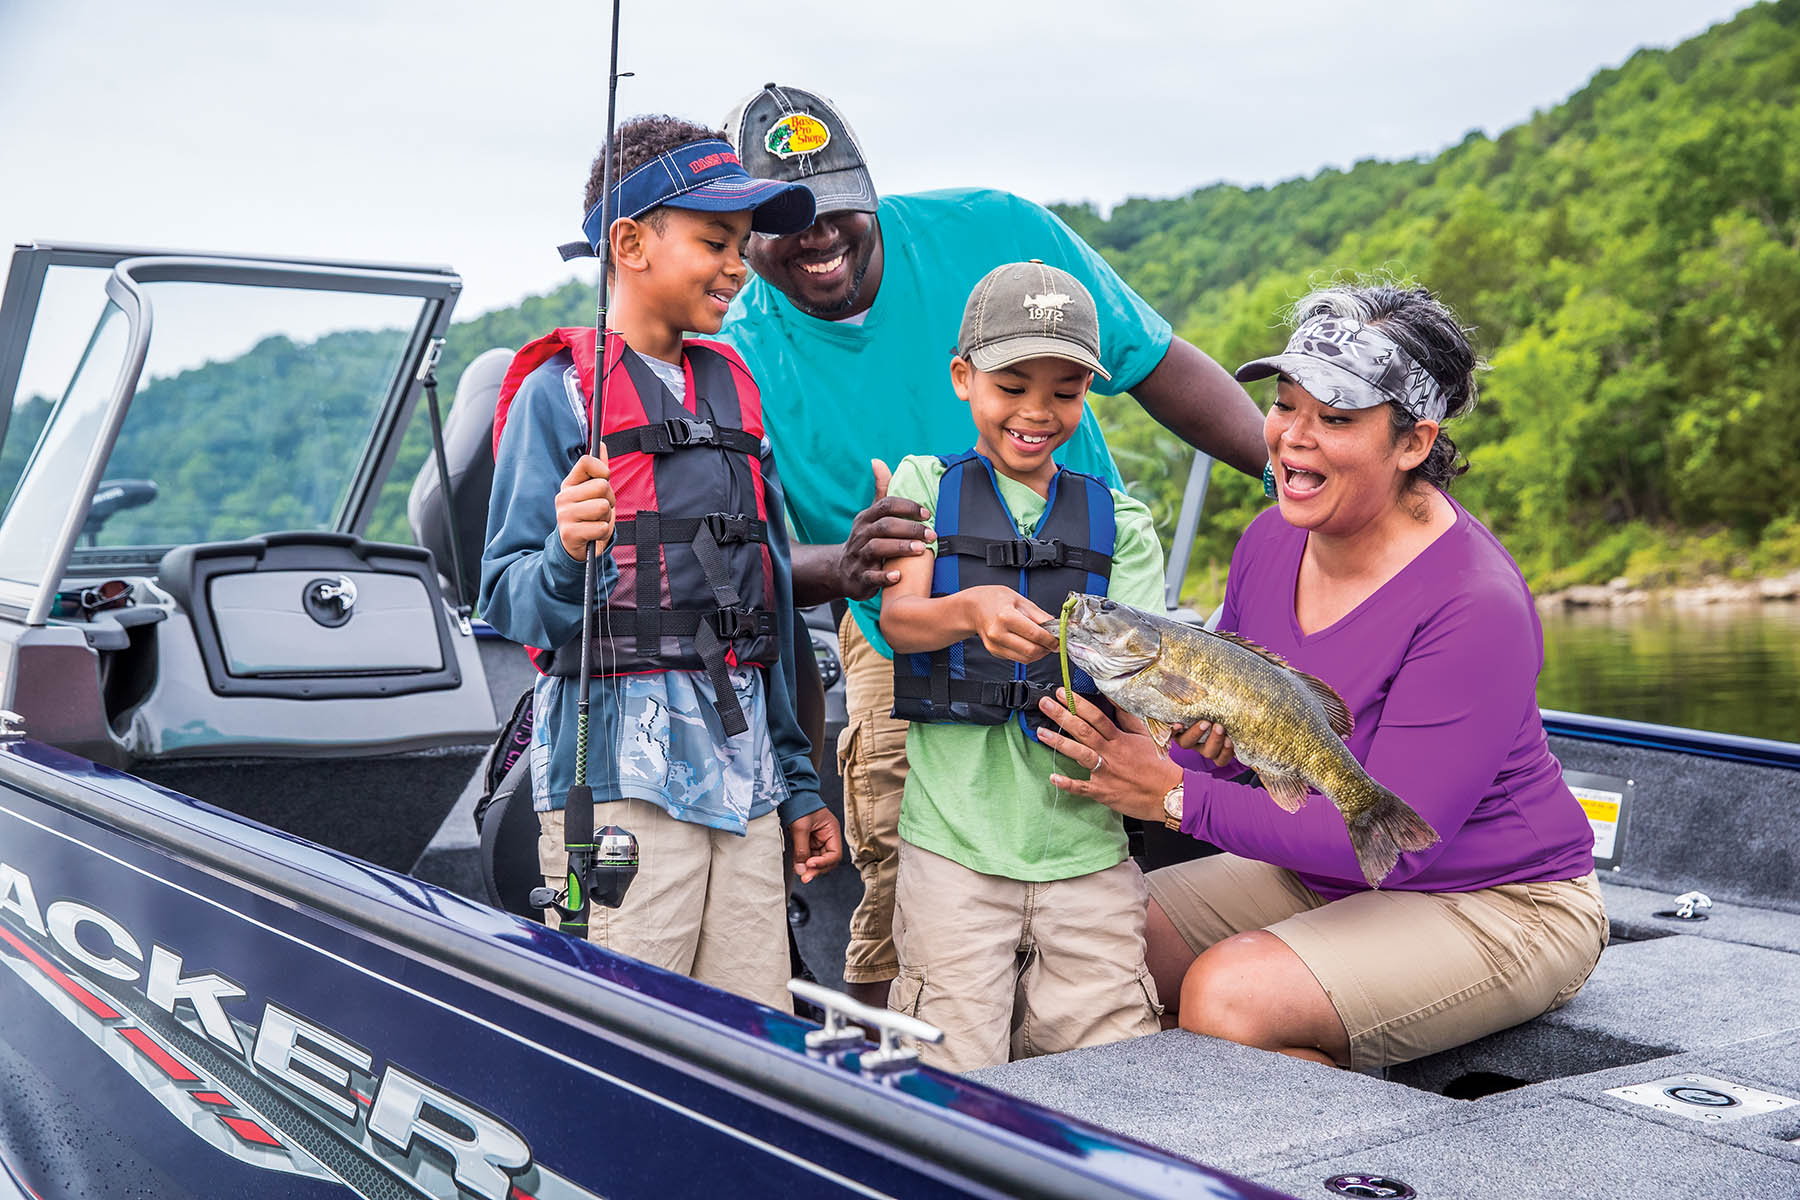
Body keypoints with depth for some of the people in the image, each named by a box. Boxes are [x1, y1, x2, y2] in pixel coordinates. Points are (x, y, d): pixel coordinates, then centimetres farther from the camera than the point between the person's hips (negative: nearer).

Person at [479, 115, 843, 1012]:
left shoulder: (734, 390, 17)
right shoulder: (558, 391, -2)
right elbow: (507, 600, -7)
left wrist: (799, 782, 19)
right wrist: (569, 558, -30)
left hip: (745, 765, 6)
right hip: (622, 768, -6)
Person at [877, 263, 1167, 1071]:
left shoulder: (1118, 520, 12)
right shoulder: (927, 486, 9)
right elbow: (898, 619, -5)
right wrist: (972, 609, -28)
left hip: (1084, 843, 2)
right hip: (952, 836, -2)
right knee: (958, 1079, -5)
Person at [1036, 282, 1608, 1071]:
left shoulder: (1475, 605, -26)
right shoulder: (1272, 540, -2)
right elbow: (1225, 737, 9)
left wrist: (1175, 796, -28)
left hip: (1493, 909, -7)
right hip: (1320, 878, 8)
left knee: (1226, 995, -29)